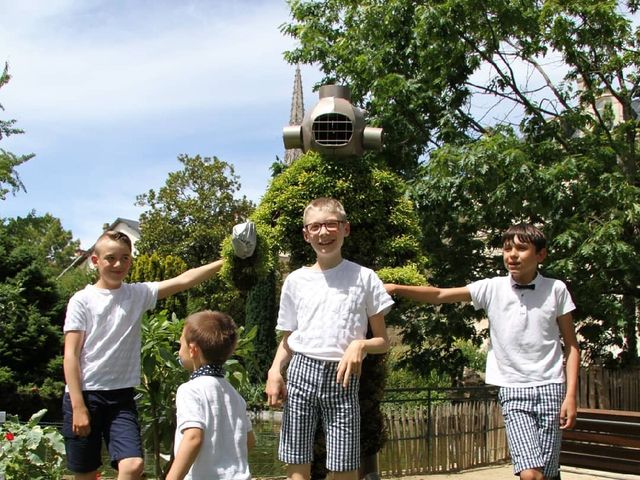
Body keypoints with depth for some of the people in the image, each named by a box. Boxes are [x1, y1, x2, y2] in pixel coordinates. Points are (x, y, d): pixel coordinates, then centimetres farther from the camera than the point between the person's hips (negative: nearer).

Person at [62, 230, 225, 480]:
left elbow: (184, 280, -7)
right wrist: (78, 406, -12)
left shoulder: (138, 294, 4)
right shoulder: (82, 300, -3)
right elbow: (71, 354, -6)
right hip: (84, 394, -2)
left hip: (121, 396, 2)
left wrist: (225, 261, -19)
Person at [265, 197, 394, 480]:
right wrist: (275, 370, -3)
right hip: (301, 372, 2)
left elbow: (382, 342, 6)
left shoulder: (364, 278, 3)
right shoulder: (296, 280, 9)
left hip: (342, 378, -2)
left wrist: (361, 345, -16)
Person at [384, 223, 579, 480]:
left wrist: (571, 395, -4)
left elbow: (571, 345, 4)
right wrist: (396, 288, -16)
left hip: (550, 387, 0)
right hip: (512, 390, 0)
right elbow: (440, 295, -4)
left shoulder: (556, 289, 0)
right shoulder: (492, 288, 0)